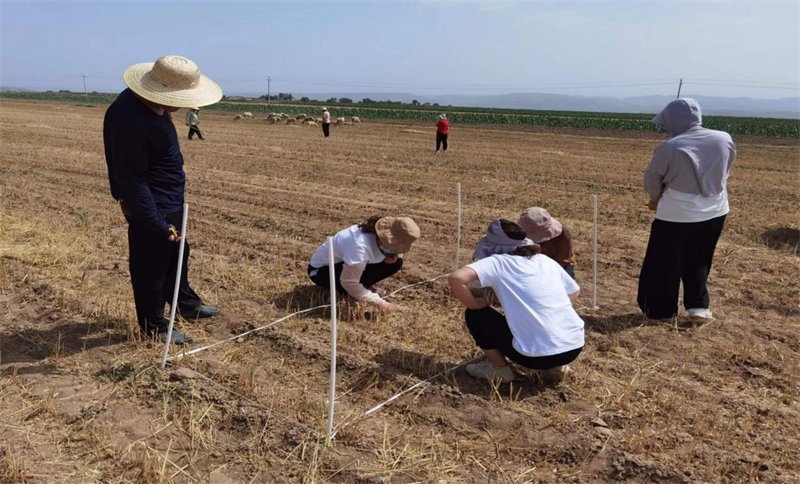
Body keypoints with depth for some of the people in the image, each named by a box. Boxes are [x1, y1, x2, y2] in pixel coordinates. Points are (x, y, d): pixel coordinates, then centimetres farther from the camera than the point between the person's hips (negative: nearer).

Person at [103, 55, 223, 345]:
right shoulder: (130, 121, -30)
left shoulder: (149, 103, 1)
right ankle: (154, 326, 24)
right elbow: (131, 180, -27)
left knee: (178, 255, 25)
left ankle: (185, 303, 45)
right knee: (150, 268, 6)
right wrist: (157, 223, -25)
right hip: (151, 208, -10)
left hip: (171, 201, 10)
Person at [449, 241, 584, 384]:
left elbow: (457, 278, -16)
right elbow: (574, 293, 24)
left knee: (475, 315, 8)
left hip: (538, 354, -6)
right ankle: (554, 367, 20)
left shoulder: (498, 261, 0)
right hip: (575, 347, 6)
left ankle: (499, 369, 16)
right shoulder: (547, 260, 15)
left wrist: (474, 304, 1)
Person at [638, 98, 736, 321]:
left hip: (676, 215, -5)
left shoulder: (669, 148, -18)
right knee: (698, 262, 22)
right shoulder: (725, 140, -3)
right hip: (714, 213, 5)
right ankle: (698, 306, 20)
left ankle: (660, 310, 19)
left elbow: (652, 179, -3)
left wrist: (657, 199, 17)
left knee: (663, 265, 10)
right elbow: (724, 173, 11)